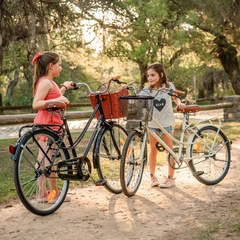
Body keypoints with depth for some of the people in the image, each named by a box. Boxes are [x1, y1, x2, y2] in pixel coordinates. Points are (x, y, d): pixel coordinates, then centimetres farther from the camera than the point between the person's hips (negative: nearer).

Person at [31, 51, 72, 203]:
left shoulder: (47, 82, 15)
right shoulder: (46, 82, -15)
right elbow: (36, 104, -23)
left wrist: (64, 87, 32)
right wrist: (56, 100, -34)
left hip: (47, 125, 10)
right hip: (48, 124, -10)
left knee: (43, 159, 11)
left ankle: (42, 193, 16)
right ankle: (54, 194, 5)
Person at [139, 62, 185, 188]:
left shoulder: (169, 86, -8)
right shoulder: (146, 91, -11)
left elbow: (175, 97, 8)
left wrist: (179, 103, -12)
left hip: (166, 122, 0)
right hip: (152, 123, 0)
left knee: (169, 150, 2)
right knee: (153, 150, 7)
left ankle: (170, 178, 10)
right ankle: (152, 176, 19)